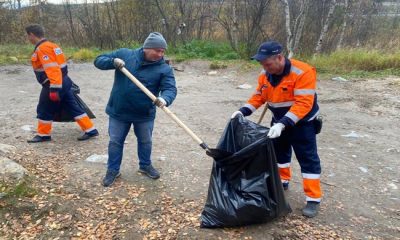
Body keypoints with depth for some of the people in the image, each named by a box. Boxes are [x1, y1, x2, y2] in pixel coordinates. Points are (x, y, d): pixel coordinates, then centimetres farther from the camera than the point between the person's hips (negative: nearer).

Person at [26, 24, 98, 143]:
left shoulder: (42, 48, -16)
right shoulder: (50, 45, 16)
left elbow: (52, 69, -26)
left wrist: (54, 88, -29)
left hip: (53, 85, -10)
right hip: (63, 82, 10)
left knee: (44, 110, 7)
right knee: (73, 107, 9)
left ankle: (43, 135, 22)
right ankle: (90, 130, 9)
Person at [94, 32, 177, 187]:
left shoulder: (164, 68, -11)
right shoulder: (124, 54, -7)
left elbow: (170, 88, -22)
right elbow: (99, 60, -2)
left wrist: (165, 99, -45)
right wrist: (113, 61, -24)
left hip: (145, 114, 0)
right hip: (118, 111, 0)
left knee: (145, 141, 18)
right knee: (115, 141, 12)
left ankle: (145, 165, 42)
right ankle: (112, 170, 31)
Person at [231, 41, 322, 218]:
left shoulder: (303, 73, -30)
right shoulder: (265, 75, -8)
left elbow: (303, 104, -34)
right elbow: (258, 97, 1)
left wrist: (283, 124, -41)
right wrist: (243, 111, -14)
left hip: (302, 123, -6)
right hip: (279, 121, 7)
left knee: (308, 159, -2)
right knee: (278, 152, 20)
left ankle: (313, 200, 6)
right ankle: (282, 182, 42)